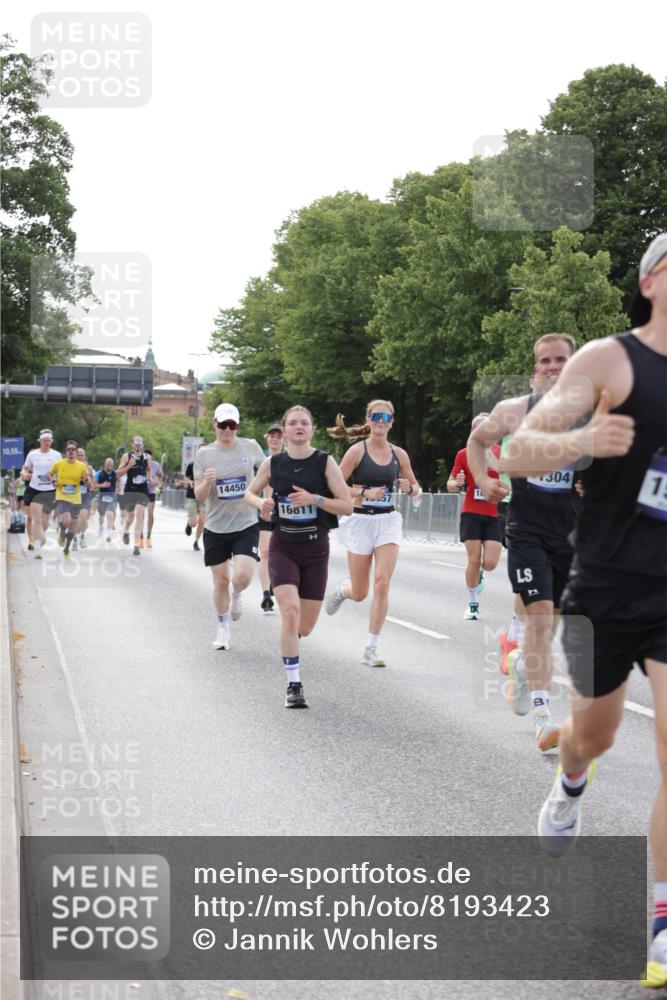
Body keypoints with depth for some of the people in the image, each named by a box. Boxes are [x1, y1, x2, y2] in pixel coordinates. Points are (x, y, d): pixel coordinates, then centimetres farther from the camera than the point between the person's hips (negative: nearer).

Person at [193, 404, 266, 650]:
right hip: (216, 526, 1)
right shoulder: (204, 454, -3)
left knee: (243, 576, -17)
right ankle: (223, 628, 26)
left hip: (246, 525, -1)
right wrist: (207, 482, -22)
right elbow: (199, 496, -2)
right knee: (221, 580, 6)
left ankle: (236, 596, 19)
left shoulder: (251, 447, -2)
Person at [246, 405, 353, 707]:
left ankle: (288, 640, 44)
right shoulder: (272, 464, 0)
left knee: (305, 626, 6)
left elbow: (347, 506, -6)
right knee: (290, 611, -20)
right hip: (283, 548, 0)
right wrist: (260, 503, -7)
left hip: (316, 549, 0)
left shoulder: (325, 462, -5)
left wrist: (314, 499, -20)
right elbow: (250, 493, 16)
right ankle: (294, 685, -12)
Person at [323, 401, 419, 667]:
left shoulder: (399, 454, 5)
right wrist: (365, 492, -19)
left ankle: (371, 650, -7)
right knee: (359, 593, 5)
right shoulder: (357, 451, -6)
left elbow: (416, 488, 17)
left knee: (382, 583, -14)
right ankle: (342, 590, 45)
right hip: (361, 521, -2)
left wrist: (409, 488, -6)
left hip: (388, 521, 2)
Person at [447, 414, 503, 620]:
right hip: (471, 513, 0)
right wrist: (456, 483, -16)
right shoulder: (464, 454, 4)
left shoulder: (502, 452, 3)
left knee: (490, 563, -8)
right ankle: (473, 604, 11)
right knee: (474, 560, -6)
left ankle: (479, 574, 30)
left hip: (495, 514, 0)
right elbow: (450, 486, 7)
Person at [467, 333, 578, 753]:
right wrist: (483, 479, 3)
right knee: (539, 614, -15)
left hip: (573, 533, 2)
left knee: (552, 618, 14)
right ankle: (544, 719, -16)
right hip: (527, 531, -2)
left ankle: (523, 664, 48)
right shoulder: (514, 411, 0)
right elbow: (477, 440, 18)